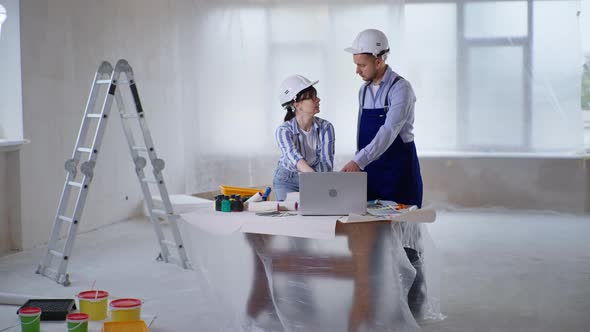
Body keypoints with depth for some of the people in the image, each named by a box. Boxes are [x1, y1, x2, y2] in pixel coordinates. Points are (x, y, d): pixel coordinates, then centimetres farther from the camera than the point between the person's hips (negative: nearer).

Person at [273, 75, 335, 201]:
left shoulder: (325, 127, -14)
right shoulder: (283, 131, -22)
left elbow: (326, 161, -21)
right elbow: (294, 156, -39)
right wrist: (314, 176, -58)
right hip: (288, 181, -2)